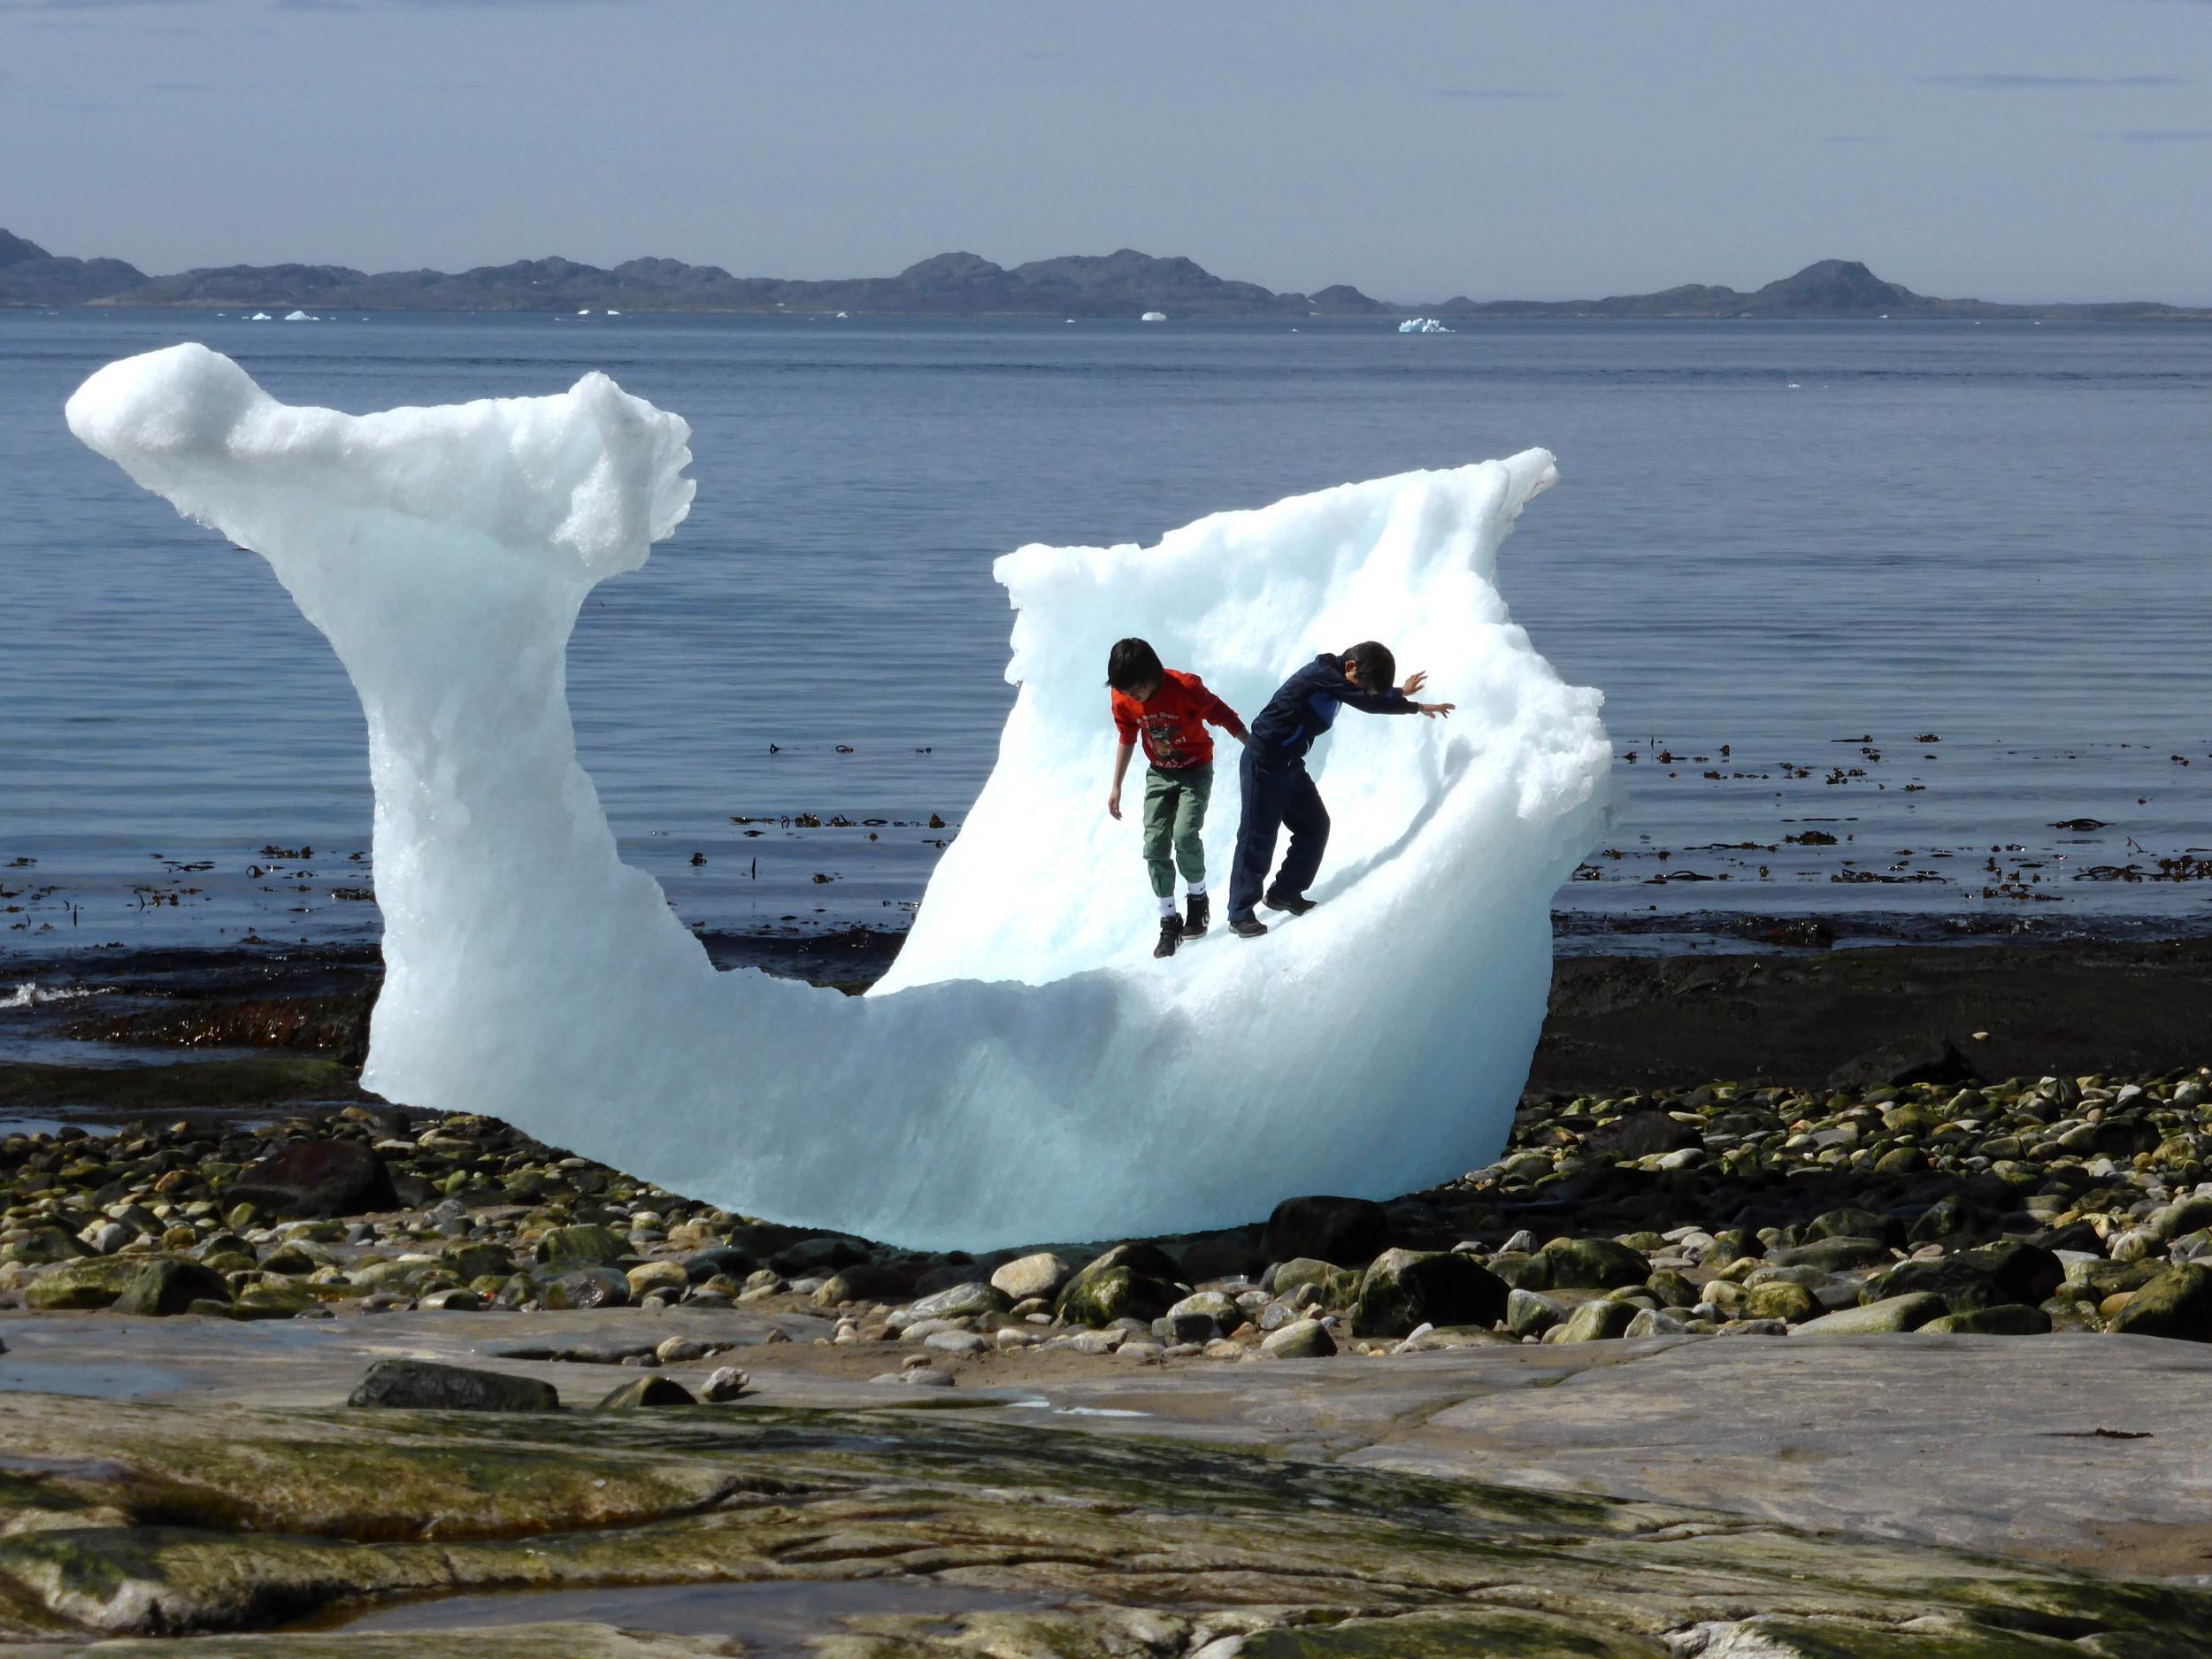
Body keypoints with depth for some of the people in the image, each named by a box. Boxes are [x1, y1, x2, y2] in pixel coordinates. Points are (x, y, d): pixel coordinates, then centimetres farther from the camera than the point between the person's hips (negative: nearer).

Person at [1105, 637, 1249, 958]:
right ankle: (1169, 924, 2)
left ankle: (1198, 901, 2)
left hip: (1195, 771, -4)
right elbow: (1127, 740, 4)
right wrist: (1116, 787, 8)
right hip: (1159, 775, 4)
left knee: (1184, 835, -23)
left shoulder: (1185, 688, -27)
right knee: (1155, 845, -7)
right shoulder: (1122, 699, -13)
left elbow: (1224, 716, -16)